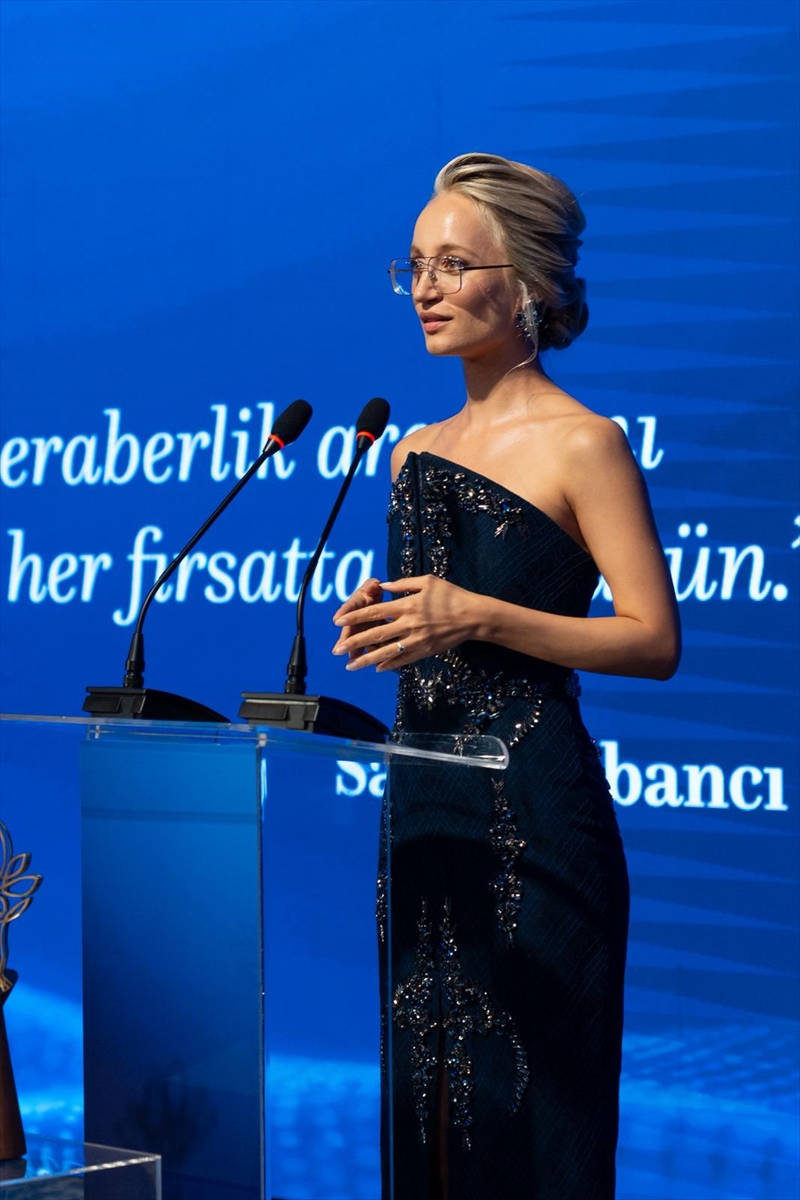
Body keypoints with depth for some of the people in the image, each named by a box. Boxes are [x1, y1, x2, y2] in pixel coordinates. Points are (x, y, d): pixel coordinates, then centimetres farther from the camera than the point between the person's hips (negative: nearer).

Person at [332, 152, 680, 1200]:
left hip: (532, 807, -7)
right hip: (420, 795, 7)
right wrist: (383, 623, 1)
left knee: (523, 1094, -4)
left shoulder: (583, 444, -6)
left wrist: (479, 619, -18)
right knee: (413, 1085, 9)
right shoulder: (415, 452, 15)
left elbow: (656, 640, -11)